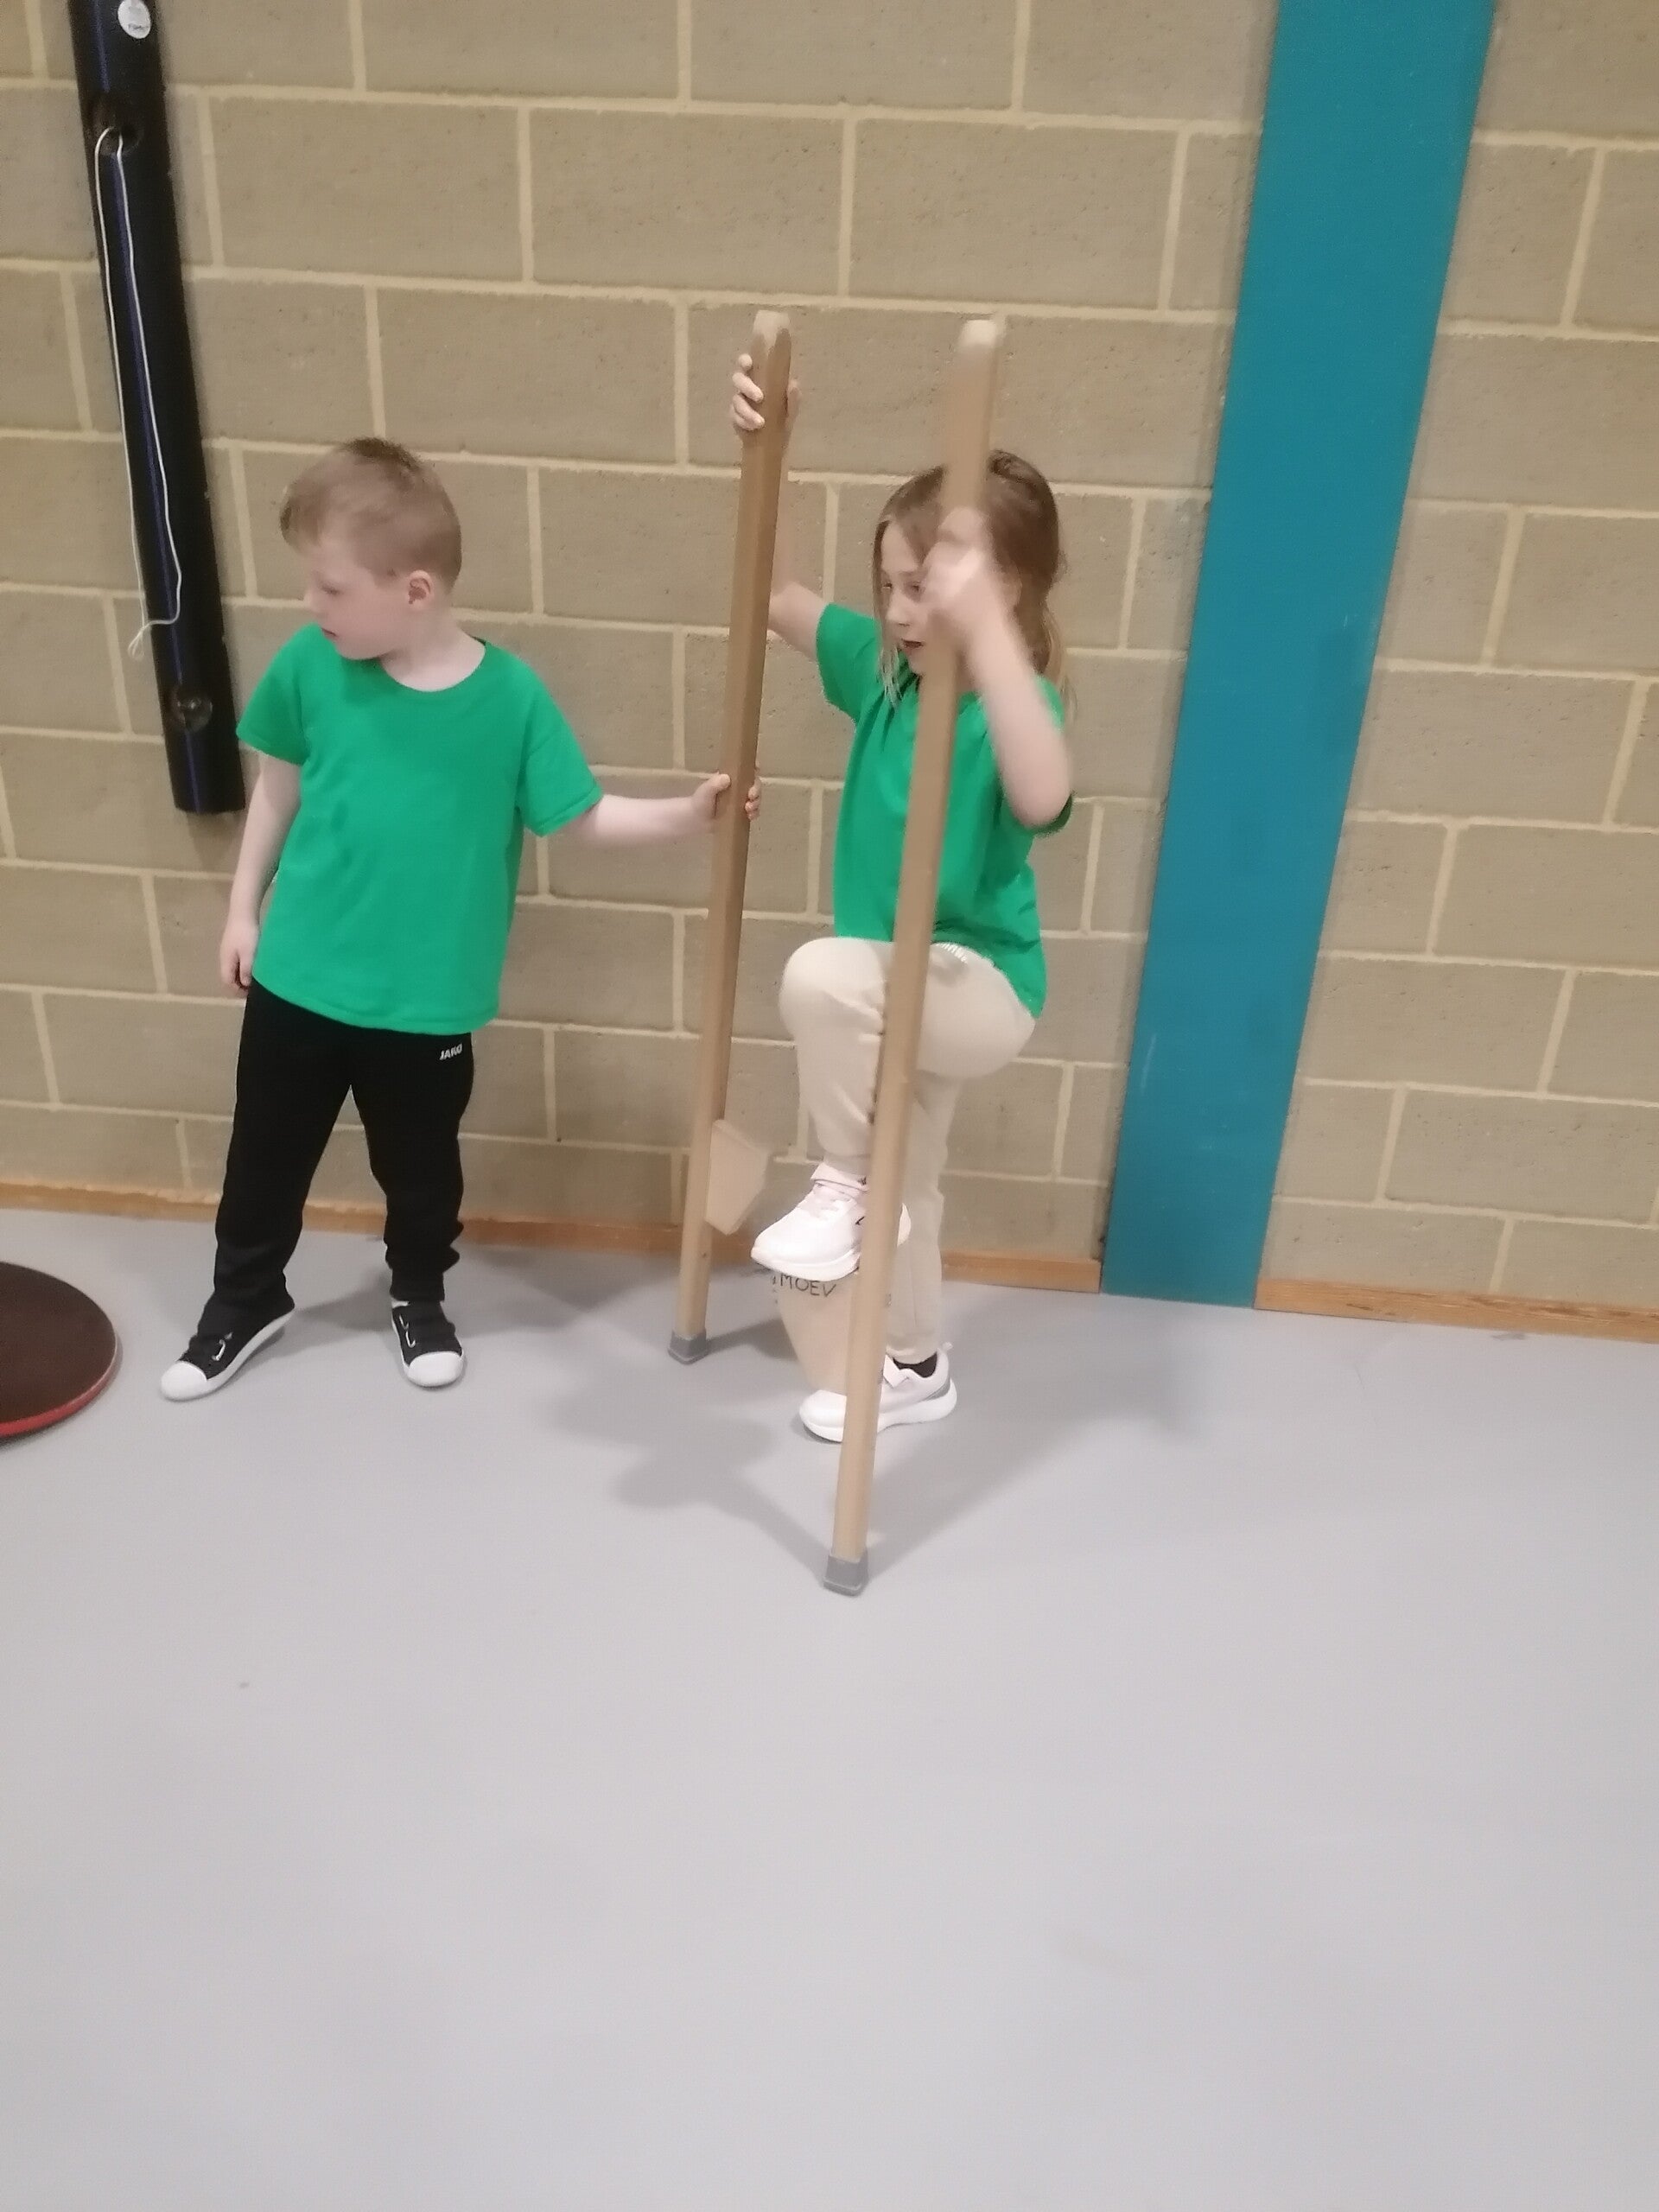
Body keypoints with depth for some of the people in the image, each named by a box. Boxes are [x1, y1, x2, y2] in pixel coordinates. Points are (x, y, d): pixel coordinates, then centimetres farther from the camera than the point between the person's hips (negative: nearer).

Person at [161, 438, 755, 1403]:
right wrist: (243, 909, 11)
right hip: (298, 977, 2)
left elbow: (583, 816, -7)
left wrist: (690, 813, -17)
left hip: (426, 997, -2)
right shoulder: (310, 666, -9)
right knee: (266, 1152, 18)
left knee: (419, 1164, 17)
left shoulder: (511, 694, -16)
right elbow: (279, 788, 5)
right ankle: (245, 1300, 42)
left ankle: (420, 1295, 44)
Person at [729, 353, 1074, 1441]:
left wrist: (985, 624, -53)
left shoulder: (1016, 698, -23)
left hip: (980, 985, -8)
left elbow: (1042, 798, -46)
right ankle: (916, 1365, 45)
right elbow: (781, 594, 4)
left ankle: (846, 1186, -12)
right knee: (904, 1183, 22)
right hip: (903, 987, 8)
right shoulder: (883, 667, -3)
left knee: (822, 974, -36)